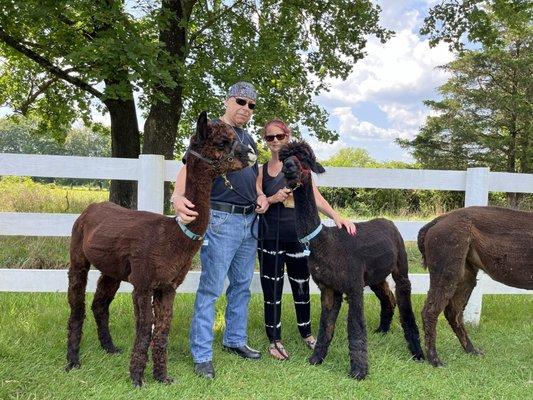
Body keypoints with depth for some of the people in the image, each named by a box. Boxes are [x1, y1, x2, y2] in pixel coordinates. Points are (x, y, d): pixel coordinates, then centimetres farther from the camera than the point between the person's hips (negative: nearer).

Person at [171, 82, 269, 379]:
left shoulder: (248, 139, 17)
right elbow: (189, 168, -18)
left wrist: (261, 196, 7)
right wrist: (178, 197, -37)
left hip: (250, 220, 8)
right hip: (221, 220, -8)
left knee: (242, 285, 15)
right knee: (210, 289, -4)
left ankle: (235, 340, 30)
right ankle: (202, 355, 5)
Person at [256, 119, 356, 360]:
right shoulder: (262, 169, 6)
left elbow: (314, 196, -9)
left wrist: (336, 217, -23)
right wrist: (273, 199, -14)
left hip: (297, 234, -1)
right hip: (269, 237, 1)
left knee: (301, 285, 11)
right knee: (272, 288, 6)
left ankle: (306, 333, 31)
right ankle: (274, 339, 19)